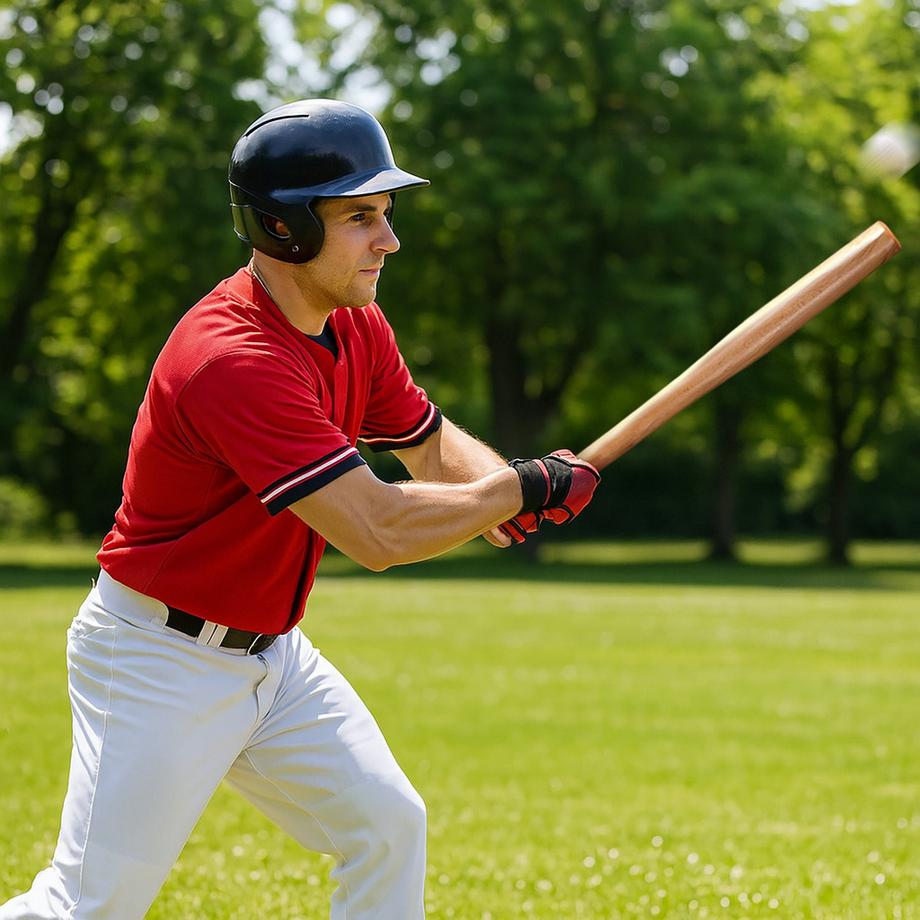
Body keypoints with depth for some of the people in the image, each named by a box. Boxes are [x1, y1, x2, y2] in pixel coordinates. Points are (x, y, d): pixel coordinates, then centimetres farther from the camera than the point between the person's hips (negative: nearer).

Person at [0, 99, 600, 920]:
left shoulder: (356, 326, 0)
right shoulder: (232, 359, -30)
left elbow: (433, 444, 12)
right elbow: (379, 532, -33)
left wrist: (500, 490, -12)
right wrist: (527, 488, -21)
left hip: (271, 654, 9)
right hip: (157, 664, -9)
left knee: (388, 826, 3)